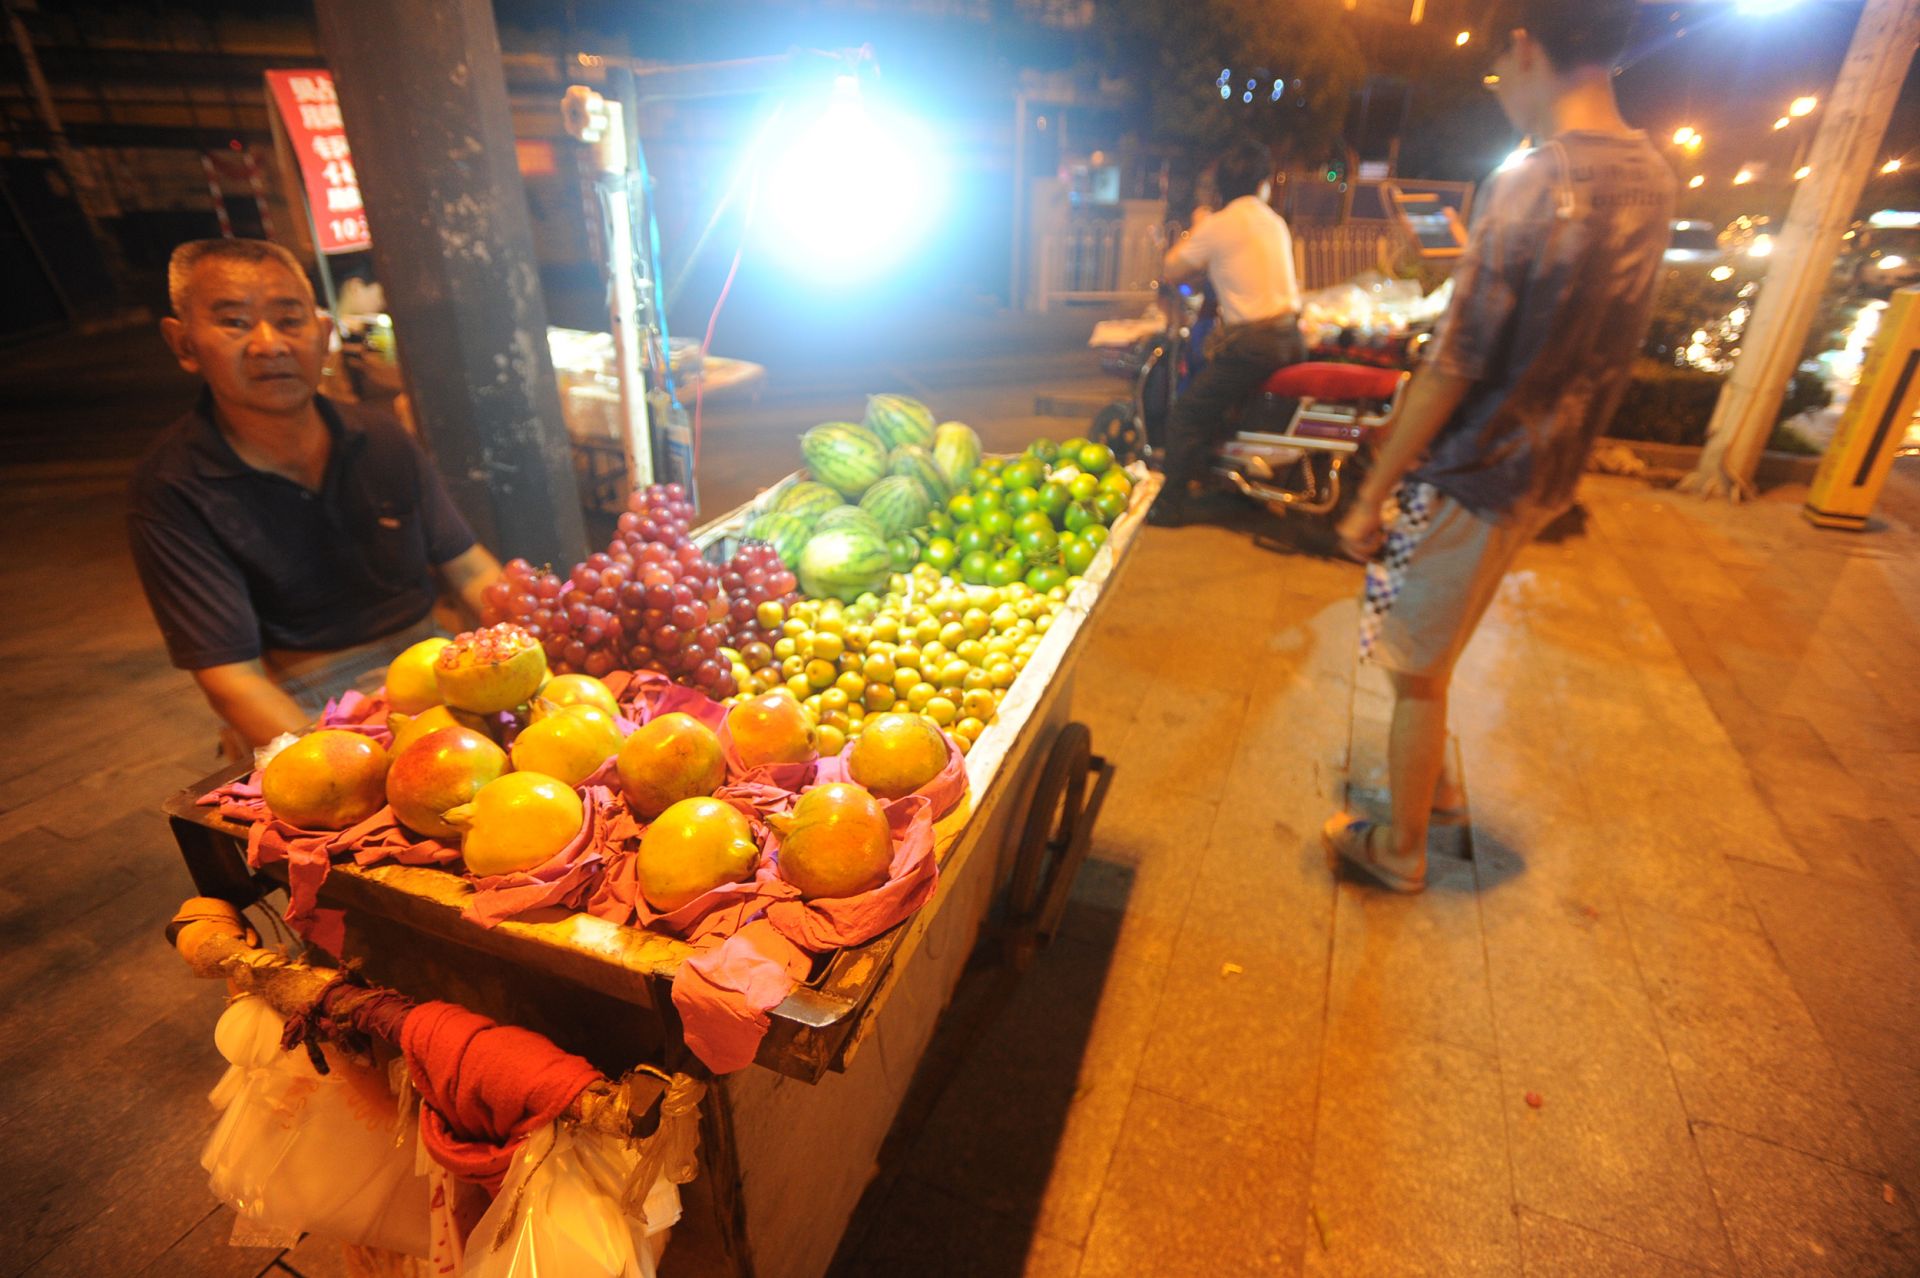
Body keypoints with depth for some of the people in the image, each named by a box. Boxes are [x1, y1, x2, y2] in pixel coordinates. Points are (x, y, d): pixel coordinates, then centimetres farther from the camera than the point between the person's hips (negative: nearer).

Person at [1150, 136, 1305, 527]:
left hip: (1251, 342, -7)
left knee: (1188, 414, 0)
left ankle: (1170, 505, -1)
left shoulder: (1216, 227, -6)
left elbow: (1172, 273, 2)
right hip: (1291, 339, 7)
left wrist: (1193, 231, 17)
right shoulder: (1276, 222, 14)